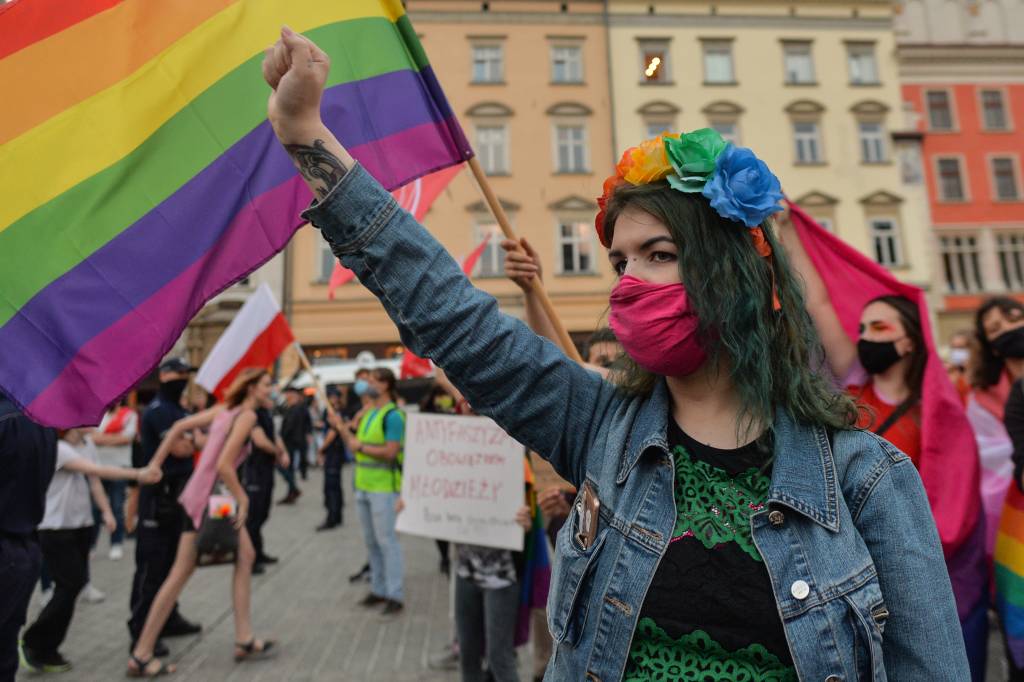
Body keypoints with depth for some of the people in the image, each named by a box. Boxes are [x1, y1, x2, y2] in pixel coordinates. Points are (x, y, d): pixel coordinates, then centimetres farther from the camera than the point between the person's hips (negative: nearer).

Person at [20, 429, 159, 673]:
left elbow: (94, 480, 5)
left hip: (82, 525, 7)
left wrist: (107, 511, -5)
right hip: (55, 529, -7)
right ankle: (33, 643, 15)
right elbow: (97, 470, -28)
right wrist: (137, 474, -33)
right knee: (70, 585, -6)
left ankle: (46, 651, 22)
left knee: (72, 586, 9)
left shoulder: (88, 443, 6)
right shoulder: (57, 447, -17)